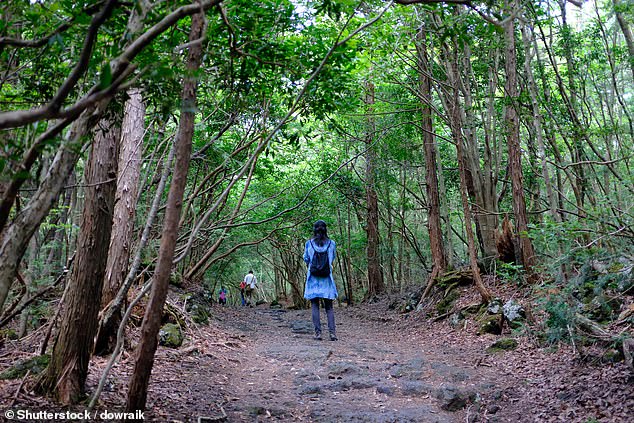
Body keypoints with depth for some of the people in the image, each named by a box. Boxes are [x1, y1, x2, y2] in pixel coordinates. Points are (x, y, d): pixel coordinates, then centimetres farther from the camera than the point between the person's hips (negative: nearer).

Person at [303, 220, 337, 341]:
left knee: (315, 306, 4)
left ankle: (318, 332, -1)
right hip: (327, 279, 1)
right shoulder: (331, 243, -1)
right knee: (329, 306, 6)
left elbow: (306, 259, 9)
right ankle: (332, 332, -4)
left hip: (313, 278, -1)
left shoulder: (309, 243, -3)